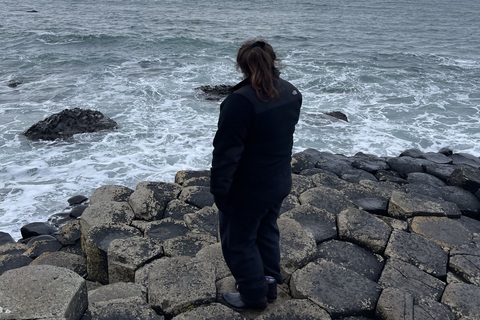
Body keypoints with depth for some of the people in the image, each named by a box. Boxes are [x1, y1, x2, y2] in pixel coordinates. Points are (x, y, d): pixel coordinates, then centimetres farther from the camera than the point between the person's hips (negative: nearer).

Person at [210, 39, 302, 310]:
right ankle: (270, 283, 40)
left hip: (248, 189, -7)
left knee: (239, 241, 12)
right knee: (267, 231, 25)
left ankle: (254, 295, 27)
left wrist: (219, 190, -15)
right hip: (280, 182, 8)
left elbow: (226, 151, -24)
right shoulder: (292, 92, -1)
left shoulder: (241, 101, -27)